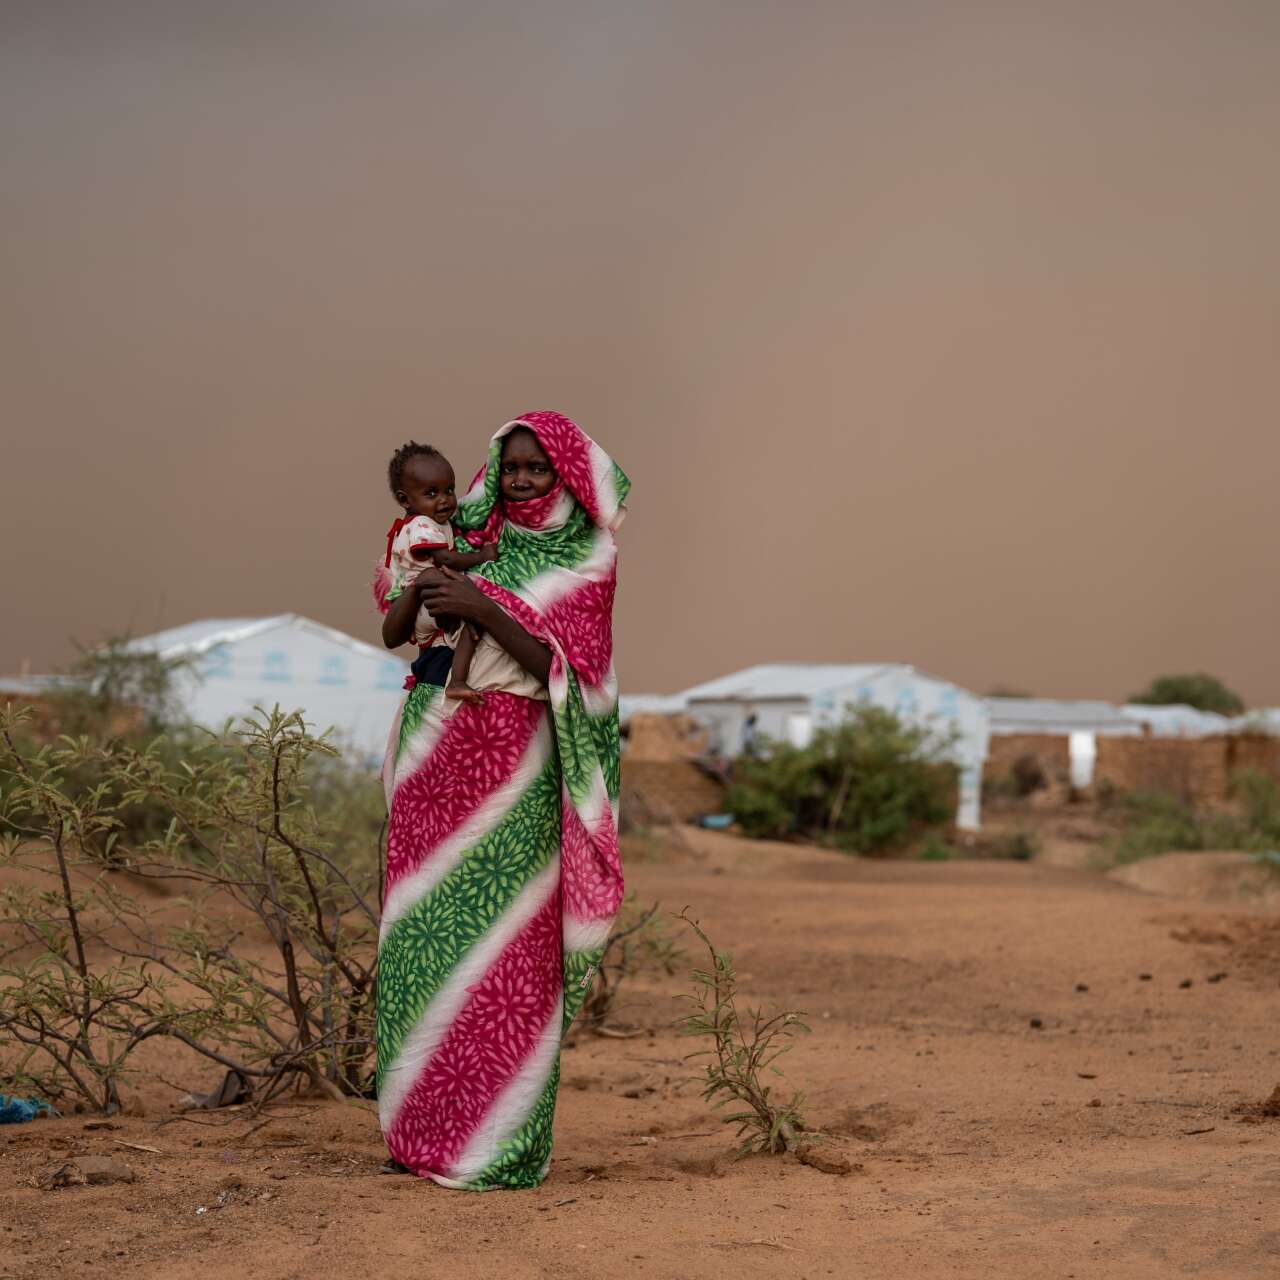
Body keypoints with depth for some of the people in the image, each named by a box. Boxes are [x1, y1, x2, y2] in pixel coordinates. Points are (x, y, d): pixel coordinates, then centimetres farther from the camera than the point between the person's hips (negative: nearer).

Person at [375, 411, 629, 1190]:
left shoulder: (586, 562, 2)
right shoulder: (468, 540, 14)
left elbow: (561, 666, -10)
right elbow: (393, 633, 8)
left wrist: (483, 608, -19)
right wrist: (422, 586, -12)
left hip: (513, 769, -4)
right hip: (438, 760, 4)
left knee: (503, 949, -6)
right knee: (428, 941, 5)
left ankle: (505, 1143, 0)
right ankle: (428, 1127, 14)